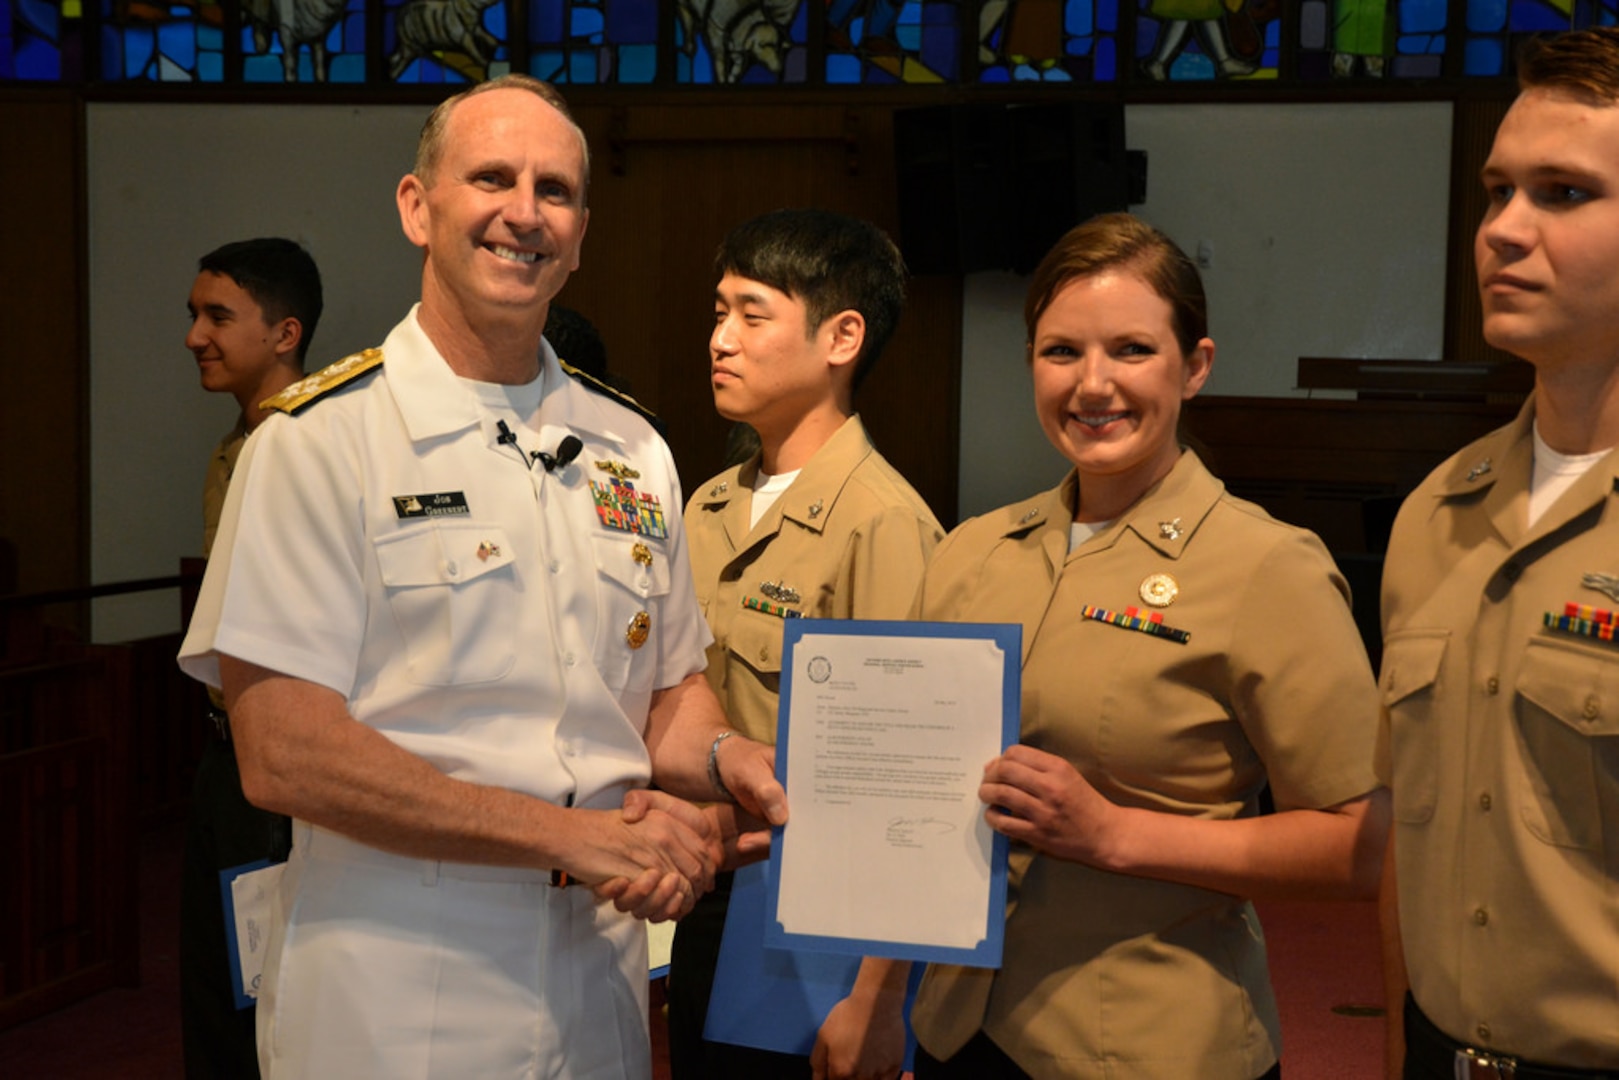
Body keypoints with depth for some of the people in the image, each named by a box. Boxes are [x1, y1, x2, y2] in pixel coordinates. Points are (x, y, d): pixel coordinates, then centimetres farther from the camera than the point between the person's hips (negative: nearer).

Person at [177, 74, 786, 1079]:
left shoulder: (631, 449, 9)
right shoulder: (323, 438, -10)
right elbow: (282, 754, -16)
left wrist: (721, 761, -7)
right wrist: (574, 833, -19)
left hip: (598, 986, 6)